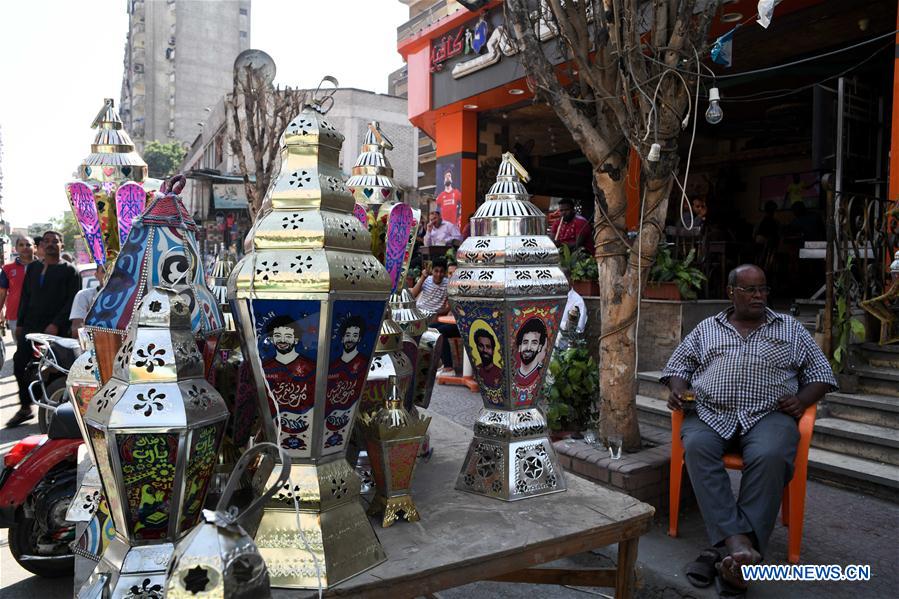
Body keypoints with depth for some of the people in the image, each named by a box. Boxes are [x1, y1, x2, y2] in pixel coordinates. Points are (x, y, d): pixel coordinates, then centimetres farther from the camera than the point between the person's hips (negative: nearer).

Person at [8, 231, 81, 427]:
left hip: (56, 330, -6)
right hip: (30, 327, 6)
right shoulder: (33, 268, 17)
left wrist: (56, 324, -17)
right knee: (20, 364, 3)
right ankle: (25, 407, 17)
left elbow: (72, 301, -9)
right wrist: (19, 323, 12)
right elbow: (25, 297, 19)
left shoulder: (69, 271, -1)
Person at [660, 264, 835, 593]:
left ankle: (729, 551, -36)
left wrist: (801, 399, 0)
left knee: (770, 456, -35)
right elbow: (678, 364, 23)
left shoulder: (790, 328, 21)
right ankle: (738, 542, -38)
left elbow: (821, 374, 20)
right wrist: (678, 390, 2)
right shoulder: (707, 328, 22)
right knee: (696, 447, -33)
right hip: (711, 414, 1)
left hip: (768, 415, -1)